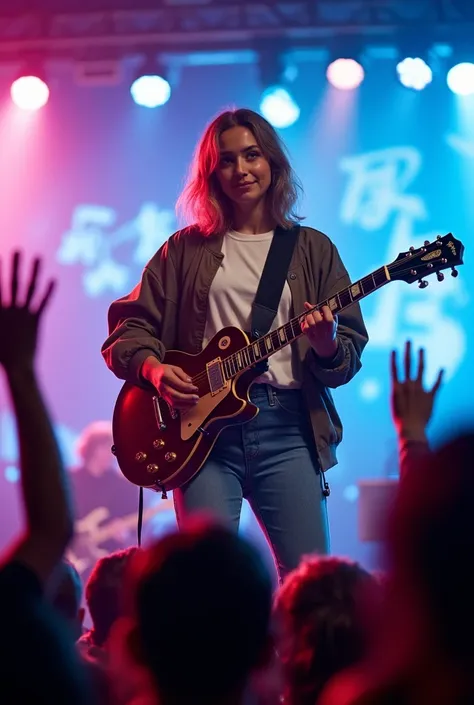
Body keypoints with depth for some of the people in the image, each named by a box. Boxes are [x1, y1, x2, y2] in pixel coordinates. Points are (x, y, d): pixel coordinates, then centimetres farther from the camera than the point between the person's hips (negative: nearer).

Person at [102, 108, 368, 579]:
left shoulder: (313, 249, 13)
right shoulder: (188, 248, 13)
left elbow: (350, 351, 9)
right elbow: (128, 328, 11)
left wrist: (327, 346, -13)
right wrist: (154, 368, -8)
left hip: (287, 425, 0)